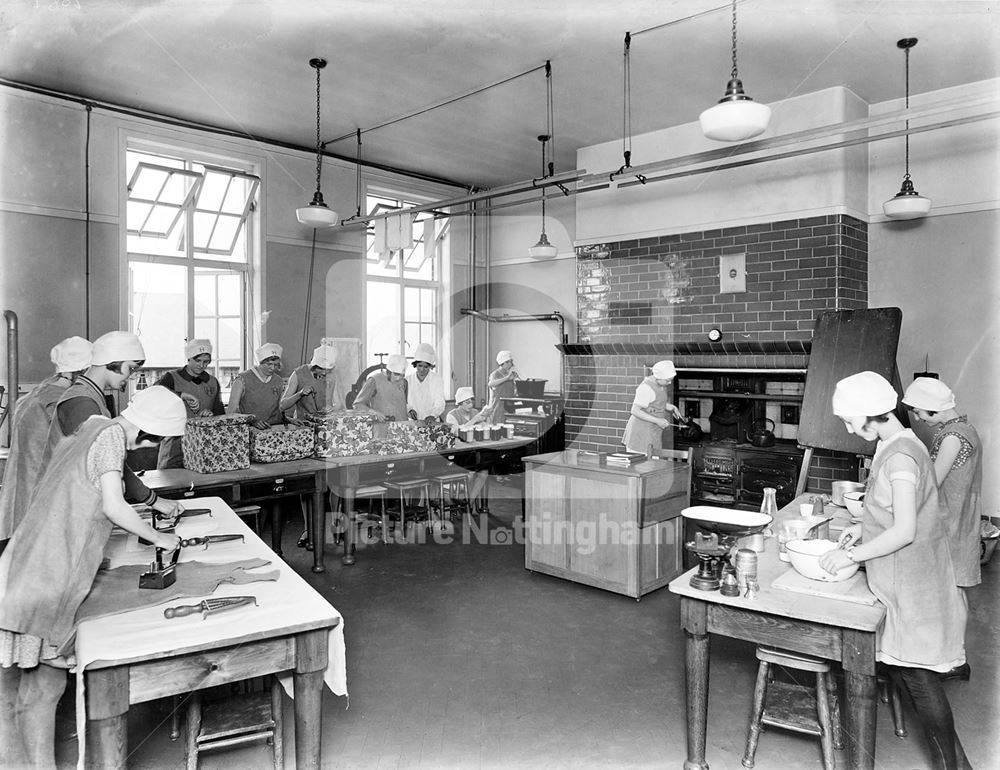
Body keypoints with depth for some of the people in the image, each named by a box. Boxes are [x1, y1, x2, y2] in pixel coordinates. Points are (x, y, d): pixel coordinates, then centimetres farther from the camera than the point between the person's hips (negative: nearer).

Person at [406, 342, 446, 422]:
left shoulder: (437, 379, 1)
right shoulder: (408, 379, 6)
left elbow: (440, 404, -3)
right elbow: (404, 401, 8)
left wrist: (432, 416, -21)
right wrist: (410, 410, -12)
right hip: (413, 422, 1)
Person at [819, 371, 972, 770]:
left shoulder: (899, 456, -24)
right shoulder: (896, 444, 6)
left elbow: (904, 531, -27)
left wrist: (850, 555, -19)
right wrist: (863, 528, 8)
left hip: (912, 583, -9)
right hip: (901, 578, 9)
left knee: (917, 674, 5)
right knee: (902, 667, 19)